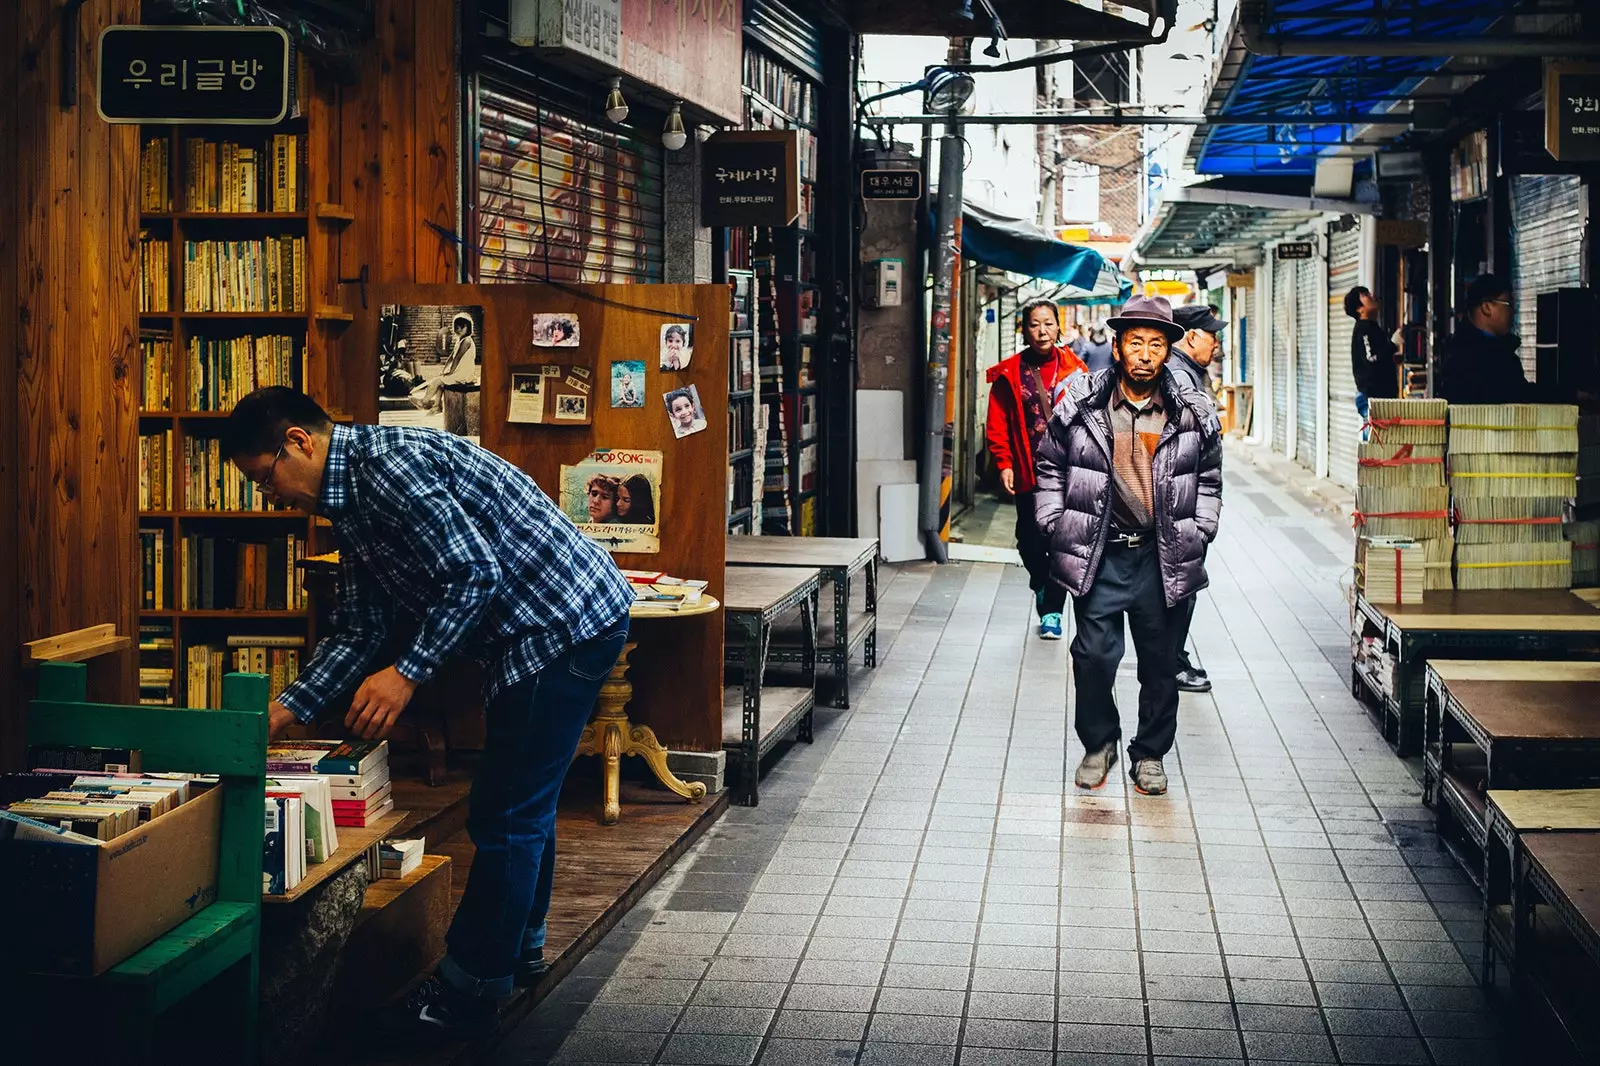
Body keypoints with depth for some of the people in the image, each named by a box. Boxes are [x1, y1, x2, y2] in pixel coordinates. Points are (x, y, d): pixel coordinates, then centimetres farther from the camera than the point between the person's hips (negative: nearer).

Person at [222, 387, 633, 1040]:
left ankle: (468, 991, 3)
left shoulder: (385, 463, -19)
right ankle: (520, 945, 39)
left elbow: (474, 572, -24)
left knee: (507, 814, -5)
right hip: (542, 633, 11)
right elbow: (359, 631, 17)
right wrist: (286, 710, 11)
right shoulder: (351, 501, 14)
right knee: (523, 798, 23)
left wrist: (408, 674, -22)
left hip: (567, 621, -11)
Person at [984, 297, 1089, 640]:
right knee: (1029, 541, 5)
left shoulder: (1074, 369, 3)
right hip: (1028, 473, 1)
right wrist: (1004, 463, -6)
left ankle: (1051, 610, 7)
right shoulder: (1009, 373, 2)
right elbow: (997, 424, 2)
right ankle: (1041, 585, 36)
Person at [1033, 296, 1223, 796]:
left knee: (1160, 662, 8)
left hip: (1164, 559, 1)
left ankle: (1150, 754, 25)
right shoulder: (1080, 406, -5)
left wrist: (1196, 534, 6)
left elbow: (1210, 481, 13)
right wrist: (1056, 525, 2)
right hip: (1098, 554, -1)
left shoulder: (1194, 415, -1)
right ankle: (1098, 744, 22)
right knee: (1093, 656, 0)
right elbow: (1050, 467, 7)